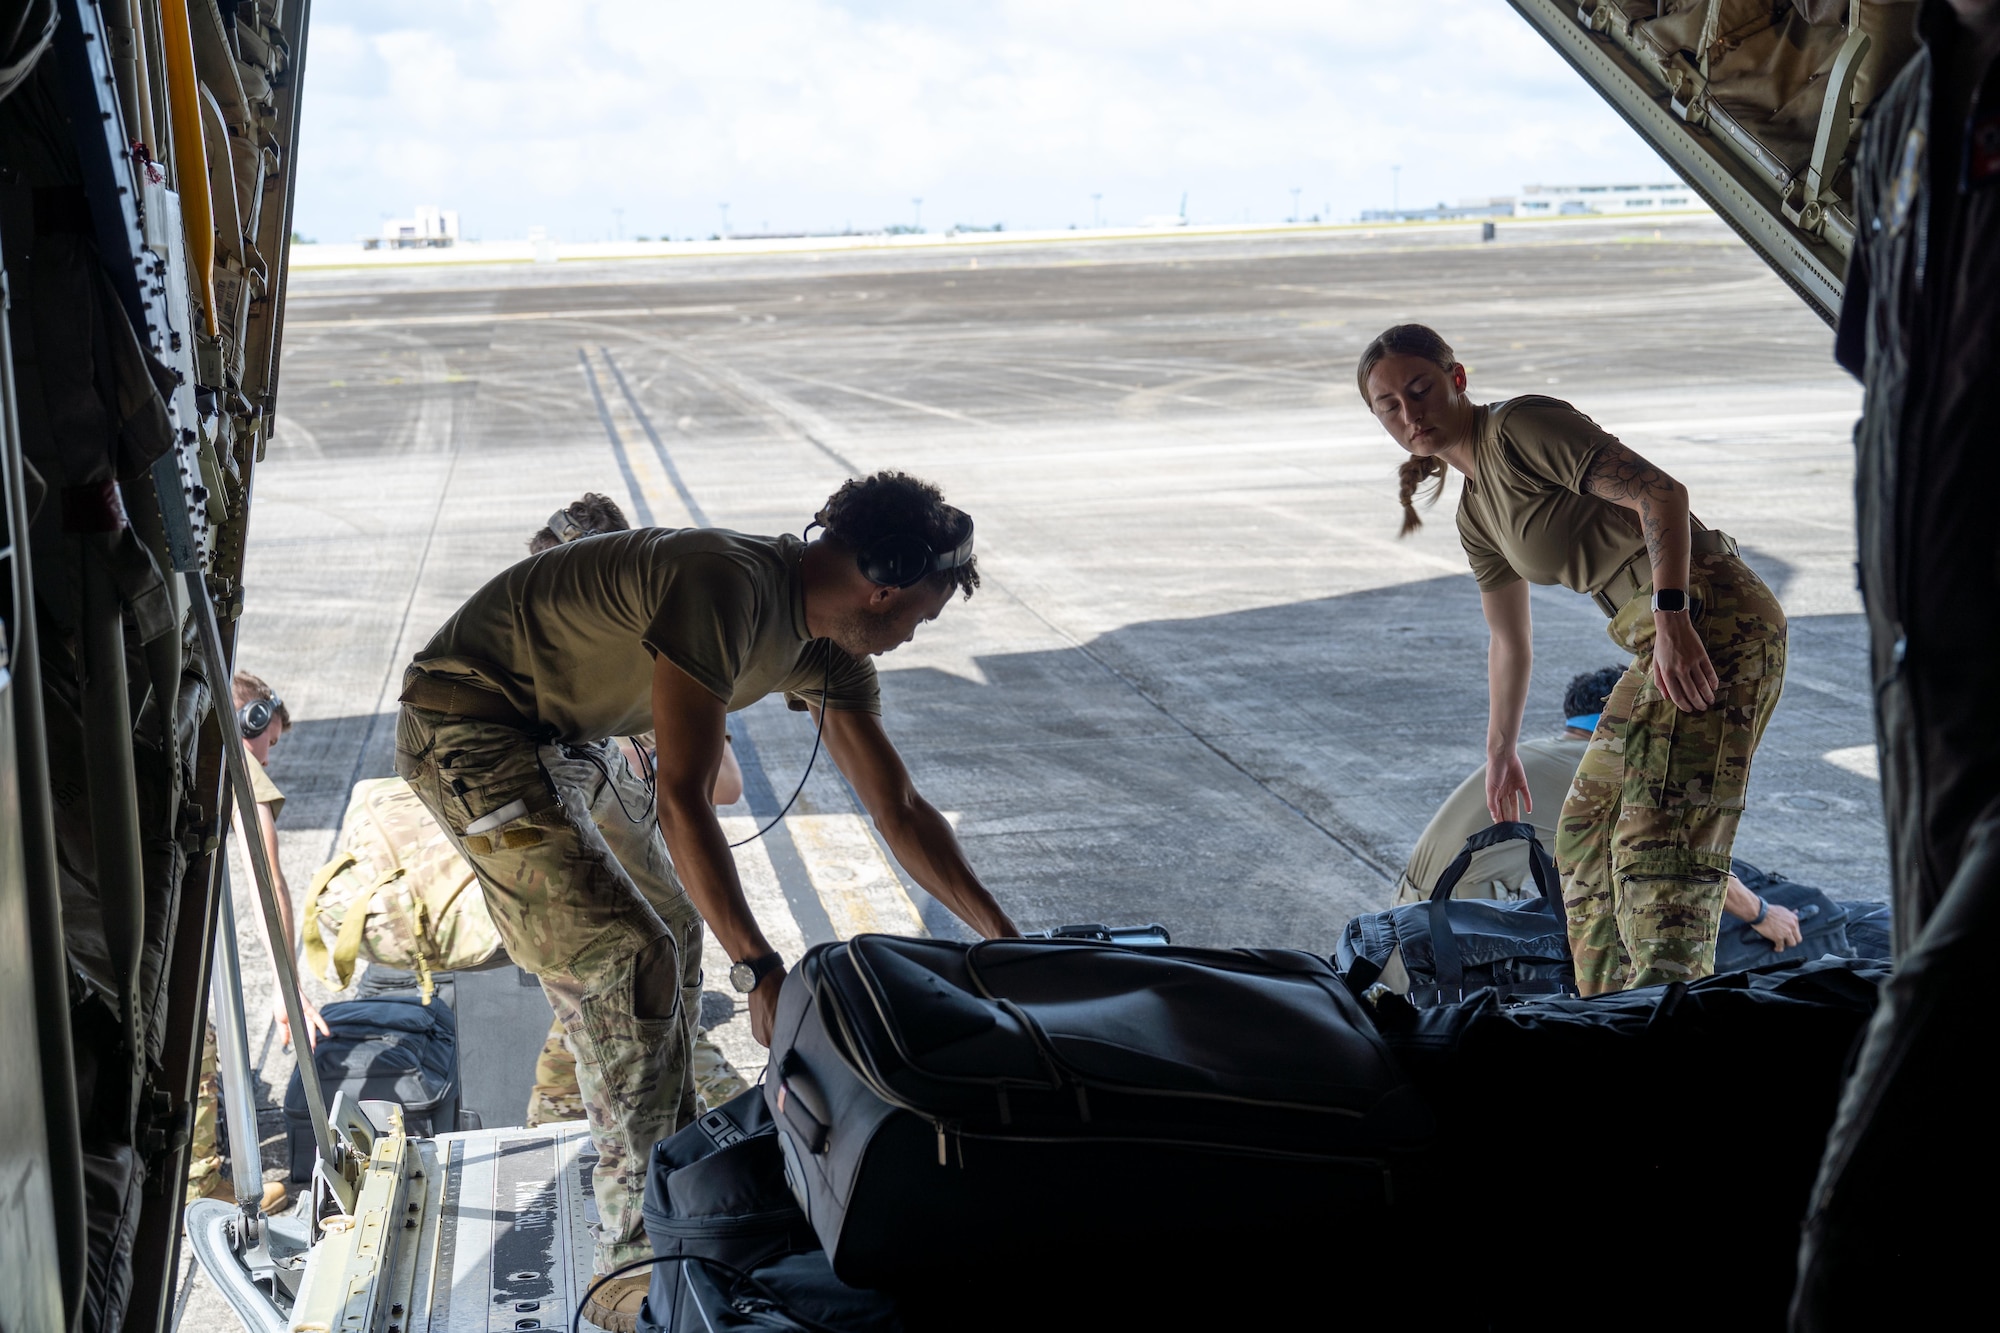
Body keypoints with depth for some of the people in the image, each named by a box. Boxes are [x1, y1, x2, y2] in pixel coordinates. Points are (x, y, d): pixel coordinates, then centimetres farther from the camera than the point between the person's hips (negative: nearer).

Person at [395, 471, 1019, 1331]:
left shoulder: (826, 649, 1)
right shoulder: (731, 587, -29)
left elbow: (899, 810, 7)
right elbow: (684, 801, -31)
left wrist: (1004, 936, 7)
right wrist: (760, 971, -32)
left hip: (559, 741, 10)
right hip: (470, 730, -10)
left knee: (671, 928, 16)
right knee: (630, 960, -14)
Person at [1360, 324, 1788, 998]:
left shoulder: (1520, 426, -9)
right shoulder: (1476, 515, 18)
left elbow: (1660, 492, -18)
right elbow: (1509, 639, 29)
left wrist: (1672, 616, -29)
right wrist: (1501, 753, 36)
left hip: (1707, 616, -10)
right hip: (1658, 638, 10)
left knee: (1656, 839, -17)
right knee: (1586, 831, 15)